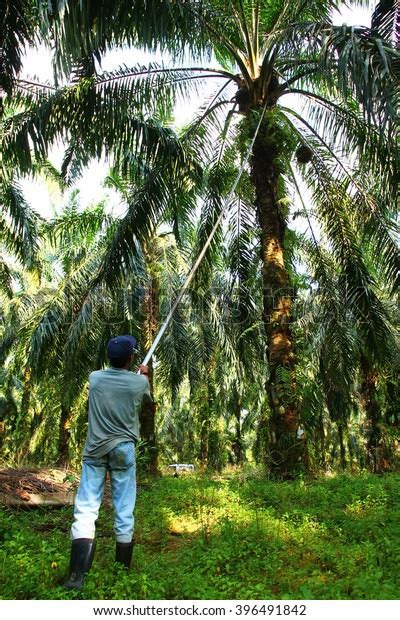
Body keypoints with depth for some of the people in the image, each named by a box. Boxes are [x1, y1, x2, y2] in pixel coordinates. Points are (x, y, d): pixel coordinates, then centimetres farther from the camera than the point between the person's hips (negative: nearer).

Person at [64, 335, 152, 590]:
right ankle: (123, 571, 19)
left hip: (95, 449, 1)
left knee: (86, 510, 0)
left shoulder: (95, 377, -1)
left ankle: (77, 575, -8)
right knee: (124, 512, 8)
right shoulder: (139, 381, -5)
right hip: (123, 449, -1)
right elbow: (148, 400, 19)